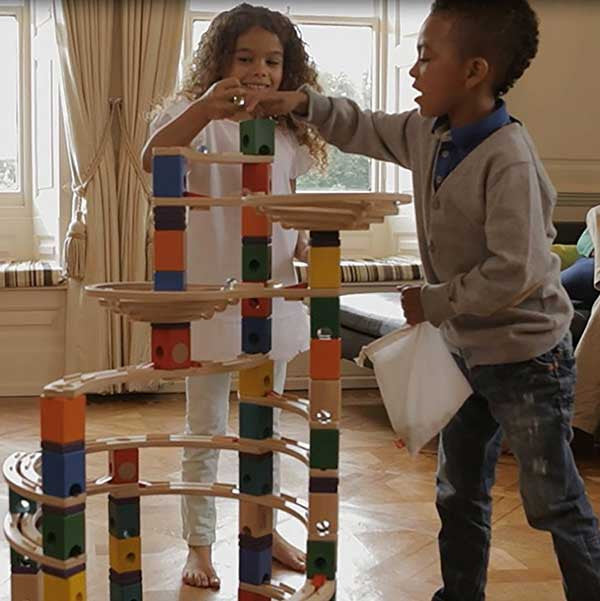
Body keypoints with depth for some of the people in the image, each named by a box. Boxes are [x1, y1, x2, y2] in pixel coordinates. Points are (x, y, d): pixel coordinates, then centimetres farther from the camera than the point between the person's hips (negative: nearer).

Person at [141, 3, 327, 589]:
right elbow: (152, 159, -31)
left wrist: (307, 248, -4)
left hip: (272, 296, 5)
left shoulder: (287, 133, 7)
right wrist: (204, 109, -47)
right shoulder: (196, 118, -9)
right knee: (205, 430, 6)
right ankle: (199, 545, 21)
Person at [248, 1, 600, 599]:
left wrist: (432, 303, -18)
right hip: (465, 348, 8)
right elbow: (364, 130, 17)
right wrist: (305, 103, 3)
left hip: (526, 356, -8)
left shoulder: (509, 159, -27)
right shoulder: (427, 134, -2)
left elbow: (515, 273, -30)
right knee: (459, 493, 20)